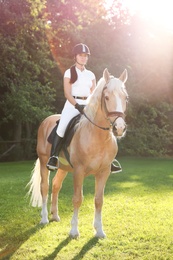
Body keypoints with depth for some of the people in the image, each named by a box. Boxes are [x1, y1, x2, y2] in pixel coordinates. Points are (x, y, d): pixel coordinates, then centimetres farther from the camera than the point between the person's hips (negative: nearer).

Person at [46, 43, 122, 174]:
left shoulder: (91, 74, 15)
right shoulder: (69, 73, 4)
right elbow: (67, 93, -5)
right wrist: (78, 106, -19)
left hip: (88, 105, 4)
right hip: (72, 104, -4)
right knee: (62, 127, -26)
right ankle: (53, 158, -17)